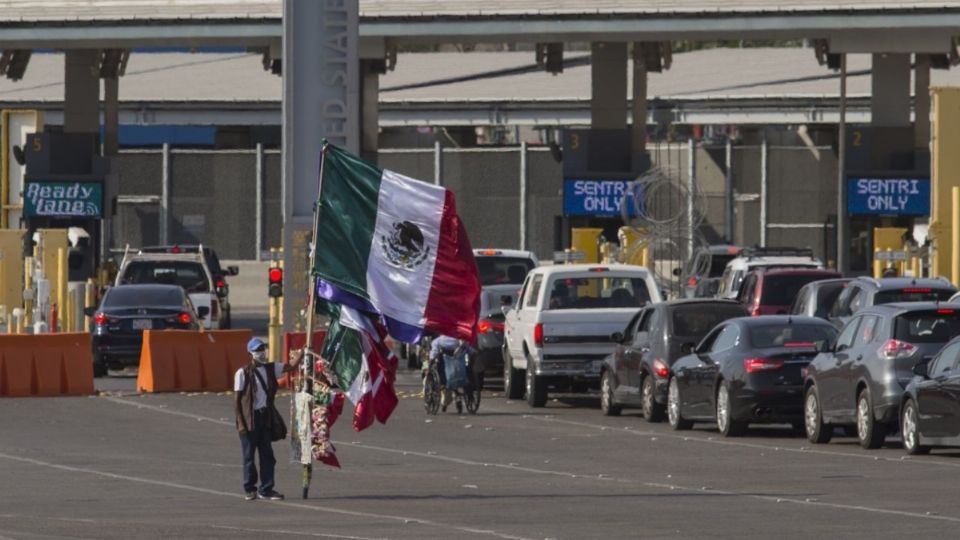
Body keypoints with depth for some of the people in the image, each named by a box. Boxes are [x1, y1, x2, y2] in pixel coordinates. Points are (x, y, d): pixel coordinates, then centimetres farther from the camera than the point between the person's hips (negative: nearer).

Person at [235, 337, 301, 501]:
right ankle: (250, 489, 14)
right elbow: (238, 399, -8)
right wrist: (240, 423, -13)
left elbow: (291, 366, 6)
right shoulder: (243, 373, -8)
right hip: (249, 418, -5)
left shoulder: (270, 369, 8)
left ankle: (266, 489, 10)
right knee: (249, 455, 3)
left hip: (265, 416, 5)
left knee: (267, 455, 5)